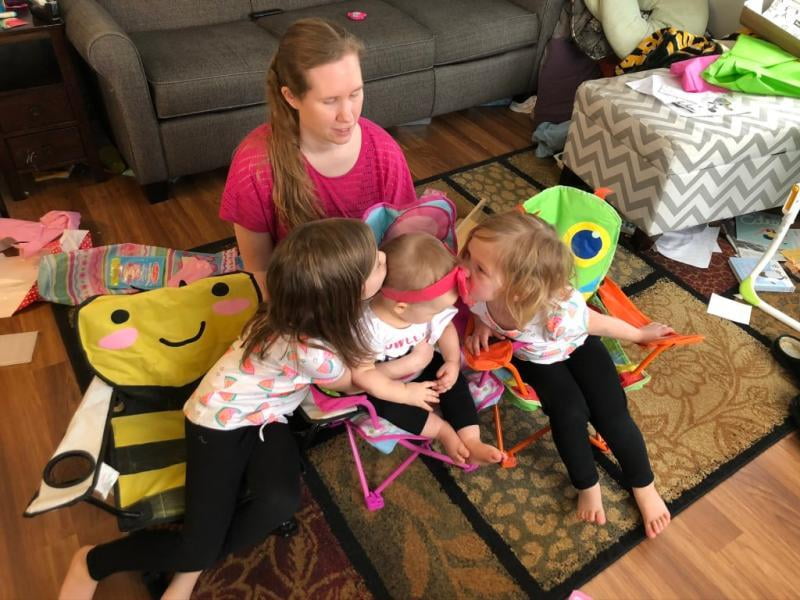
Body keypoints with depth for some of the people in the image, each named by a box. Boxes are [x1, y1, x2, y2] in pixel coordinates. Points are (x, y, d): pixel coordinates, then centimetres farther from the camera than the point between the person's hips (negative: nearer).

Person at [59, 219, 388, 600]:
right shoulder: (309, 350, -36)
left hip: (265, 414, 6)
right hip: (221, 419, -6)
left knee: (281, 502, -19)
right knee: (197, 548, -8)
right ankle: (92, 562, 20)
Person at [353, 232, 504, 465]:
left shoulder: (428, 309, -20)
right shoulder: (369, 326, -37)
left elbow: (445, 328, 0)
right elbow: (361, 374, -32)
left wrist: (453, 362, -17)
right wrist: (406, 393, -33)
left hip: (423, 366, 5)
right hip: (385, 382, -4)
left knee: (454, 381, -14)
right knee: (387, 407, -29)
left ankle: (471, 442, -9)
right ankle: (443, 430, -13)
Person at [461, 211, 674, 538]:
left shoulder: (562, 313, -46)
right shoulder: (479, 290, -37)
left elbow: (600, 323, -22)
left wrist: (640, 335, -4)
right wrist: (482, 328, -25)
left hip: (575, 346, -2)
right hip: (533, 356, 2)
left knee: (612, 415, -8)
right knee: (570, 413, -14)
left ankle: (644, 487, 20)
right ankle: (587, 486, 14)